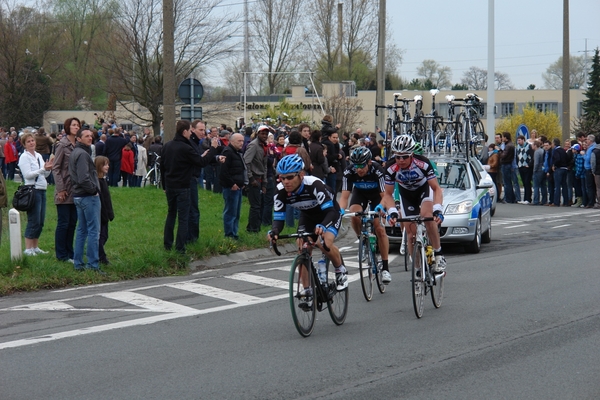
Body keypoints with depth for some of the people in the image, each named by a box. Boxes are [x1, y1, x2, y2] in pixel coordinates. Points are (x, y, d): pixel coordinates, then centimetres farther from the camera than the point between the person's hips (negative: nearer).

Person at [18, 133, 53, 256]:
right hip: (32, 190, -8)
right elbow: (27, 175, -16)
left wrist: (48, 169, -3)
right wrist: (43, 169, -22)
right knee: (34, 221, -8)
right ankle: (28, 249, -2)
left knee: (40, 221, 9)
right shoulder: (24, 157, -6)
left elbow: (45, 175, 17)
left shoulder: (39, 156, 16)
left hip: (42, 190, 8)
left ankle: (35, 247, 17)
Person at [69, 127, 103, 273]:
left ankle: (78, 263, 17)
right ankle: (93, 265, -8)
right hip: (89, 196, -10)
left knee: (82, 231, 14)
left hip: (79, 196, 10)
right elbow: (83, 178, -26)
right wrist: (94, 190, -11)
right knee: (94, 231, -7)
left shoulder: (75, 152, 15)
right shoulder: (82, 154, -17)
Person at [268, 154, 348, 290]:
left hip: (329, 213, -5)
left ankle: (341, 271, 2)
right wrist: (274, 231, -46)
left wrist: (322, 227, -62)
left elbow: (330, 211, -42)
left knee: (326, 244, -27)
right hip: (308, 216, 5)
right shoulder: (281, 191, -25)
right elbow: (279, 218, -24)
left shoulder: (314, 185, -38)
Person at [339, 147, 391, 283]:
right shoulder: (349, 172, -29)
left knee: (379, 228, -13)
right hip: (359, 193, 2)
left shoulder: (377, 170, -35)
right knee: (354, 214, -30)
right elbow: (344, 196, -27)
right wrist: (341, 211, -45)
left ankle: (385, 267, -6)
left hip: (376, 194, -2)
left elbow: (384, 195, -31)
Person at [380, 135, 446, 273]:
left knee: (427, 216, -31)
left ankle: (439, 255, -20)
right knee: (411, 233, -5)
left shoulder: (423, 163, -34)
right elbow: (388, 194, -16)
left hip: (424, 189, -2)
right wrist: (392, 212, -32)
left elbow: (436, 189, -27)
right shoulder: (391, 168, -28)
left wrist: (437, 210, -40)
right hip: (406, 195, 2)